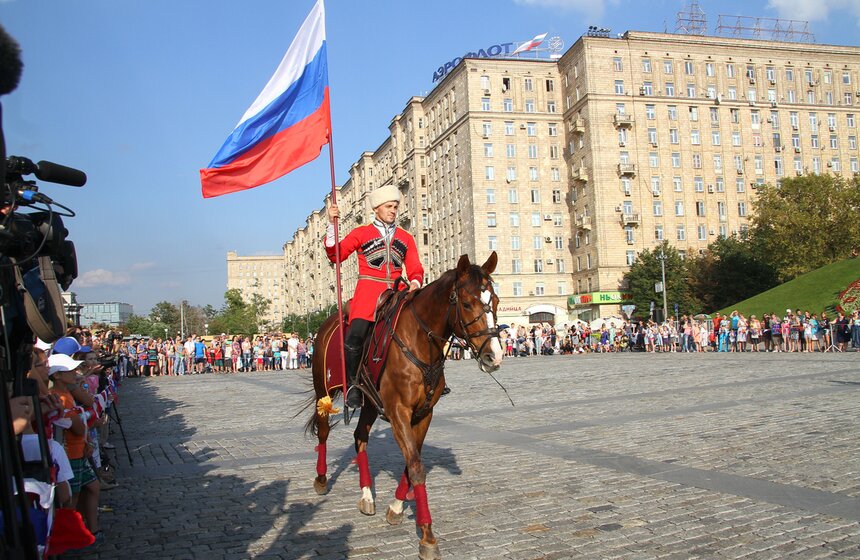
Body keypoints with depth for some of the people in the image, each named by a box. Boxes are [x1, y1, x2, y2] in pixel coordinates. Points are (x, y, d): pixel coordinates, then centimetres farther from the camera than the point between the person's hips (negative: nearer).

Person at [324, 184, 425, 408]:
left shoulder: (406, 238, 19)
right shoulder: (361, 233, 12)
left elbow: (415, 270, 16)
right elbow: (336, 255, 3)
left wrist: (415, 282, -7)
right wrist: (332, 225, -7)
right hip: (367, 293, -3)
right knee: (354, 338, -25)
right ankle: (355, 383, -4)